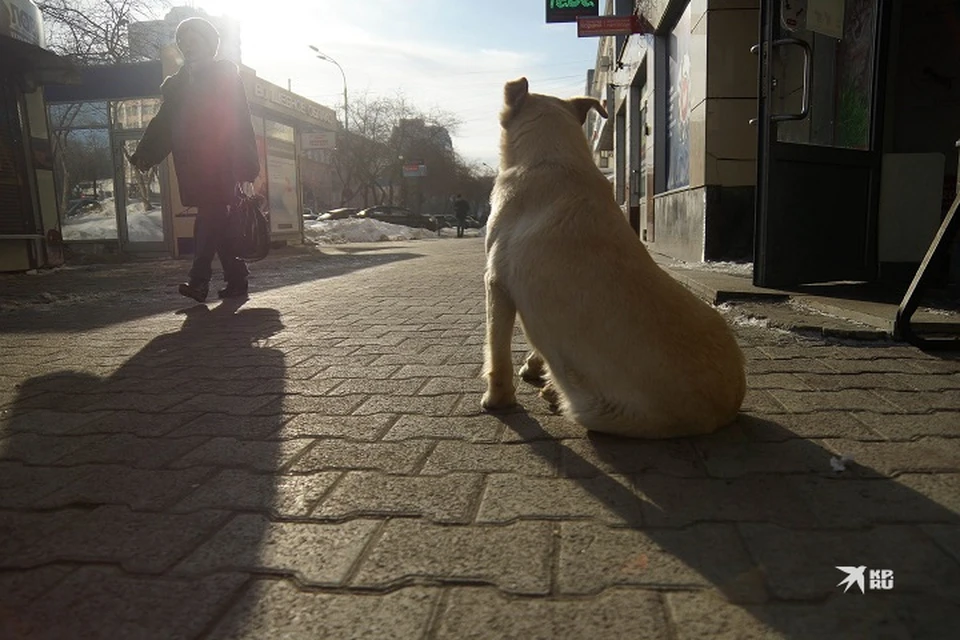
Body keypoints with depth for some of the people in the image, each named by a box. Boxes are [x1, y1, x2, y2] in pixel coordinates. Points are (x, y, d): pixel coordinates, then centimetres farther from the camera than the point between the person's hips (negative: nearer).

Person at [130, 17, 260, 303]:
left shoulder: (225, 76, 3)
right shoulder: (178, 84, 19)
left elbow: (240, 123, -5)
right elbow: (163, 122, 13)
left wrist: (246, 170, -13)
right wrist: (144, 153, -1)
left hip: (219, 163, -6)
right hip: (193, 165, 6)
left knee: (210, 218, -13)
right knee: (217, 220, 6)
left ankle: (199, 281, -15)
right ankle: (236, 281, 11)